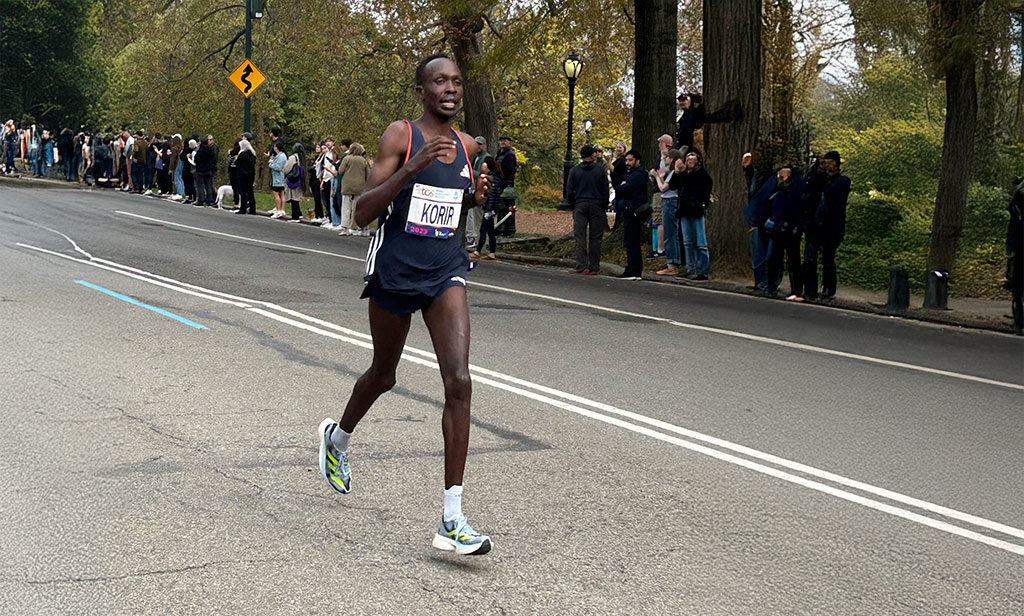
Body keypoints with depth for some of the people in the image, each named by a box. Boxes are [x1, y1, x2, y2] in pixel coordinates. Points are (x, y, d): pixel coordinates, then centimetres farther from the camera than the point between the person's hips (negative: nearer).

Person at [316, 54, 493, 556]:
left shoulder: (467, 146, 7)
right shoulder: (400, 136, -9)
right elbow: (363, 213, -17)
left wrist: (474, 197, 2)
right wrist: (414, 166, -27)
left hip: (445, 271, 3)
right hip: (395, 269, -3)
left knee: (459, 381, -14)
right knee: (384, 374, 16)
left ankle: (452, 520, -14)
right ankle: (338, 437, 52)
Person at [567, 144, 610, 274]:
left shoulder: (575, 170, 3)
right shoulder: (600, 170, 1)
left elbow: (569, 191, 4)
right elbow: (605, 190, 3)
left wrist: (572, 205, 13)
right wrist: (604, 206, 11)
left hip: (580, 206, 0)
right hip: (596, 206, 0)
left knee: (580, 237, 0)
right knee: (595, 238, 4)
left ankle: (581, 266, -10)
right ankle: (594, 267, 3)